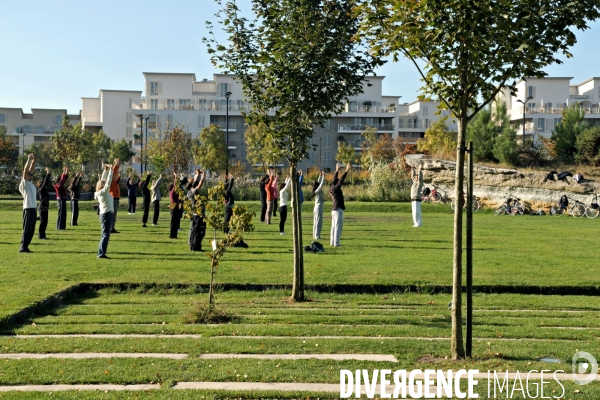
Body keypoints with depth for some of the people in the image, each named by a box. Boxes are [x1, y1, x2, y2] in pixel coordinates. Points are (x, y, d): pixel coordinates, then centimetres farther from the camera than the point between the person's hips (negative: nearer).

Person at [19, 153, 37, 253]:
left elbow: (30, 170, 18)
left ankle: (25, 246, 13)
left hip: (33, 208, 9)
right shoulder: (24, 183, -6)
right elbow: (25, 171, -16)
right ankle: (23, 247, -5)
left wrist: (34, 160, 11)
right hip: (28, 208, -9)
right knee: (27, 229, -8)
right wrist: (29, 159, -14)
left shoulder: (30, 183, 15)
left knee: (31, 230, 9)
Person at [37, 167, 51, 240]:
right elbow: (46, 182, -18)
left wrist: (49, 173, 17)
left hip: (45, 208, 9)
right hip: (42, 208, -9)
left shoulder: (45, 189, 12)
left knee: (44, 222, 11)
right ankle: (41, 236, -2)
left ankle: (42, 235, 17)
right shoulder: (41, 190, -10)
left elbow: (48, 182, 17)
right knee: (43, 222, -6)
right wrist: (48, 173, -13)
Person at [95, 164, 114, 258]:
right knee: (105, 235, -9)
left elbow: (103, 180, 21)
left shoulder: (103, 192, 12)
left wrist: (106, 171, 19)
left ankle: (101, 253, 16)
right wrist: (111, 171, -8)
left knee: (105, 235, 13)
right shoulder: (103, 192, -10)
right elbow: (108, 182, -14)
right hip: (106, 214, -10)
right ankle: (101, 253, -10)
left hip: (105, 214, 10)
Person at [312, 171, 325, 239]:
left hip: (316, 207, 9)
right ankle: (317, 236, -6)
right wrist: (323, 176, -11)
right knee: (318, 222, -7)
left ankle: (315, 235, 15)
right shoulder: (318, 191, -13)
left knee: (315, 222, 11)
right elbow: (321, 183, -17)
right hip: (319, 207, -9)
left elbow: (319, 182, 18)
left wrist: (320, 175, 19)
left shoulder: (315, 191, 8)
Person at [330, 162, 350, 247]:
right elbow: (341, 180, -20)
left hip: (334, 209, 10)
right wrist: (346, 170, -20)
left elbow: (334, 180, 24)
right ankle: (336, 243, -10)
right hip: (338, 210, -10)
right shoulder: (336, 189, -13)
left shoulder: (331, 188, 10)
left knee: (334, 226, 13)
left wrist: (337, 170, 31)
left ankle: (332, 242, 18)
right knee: (338, 227, -8)